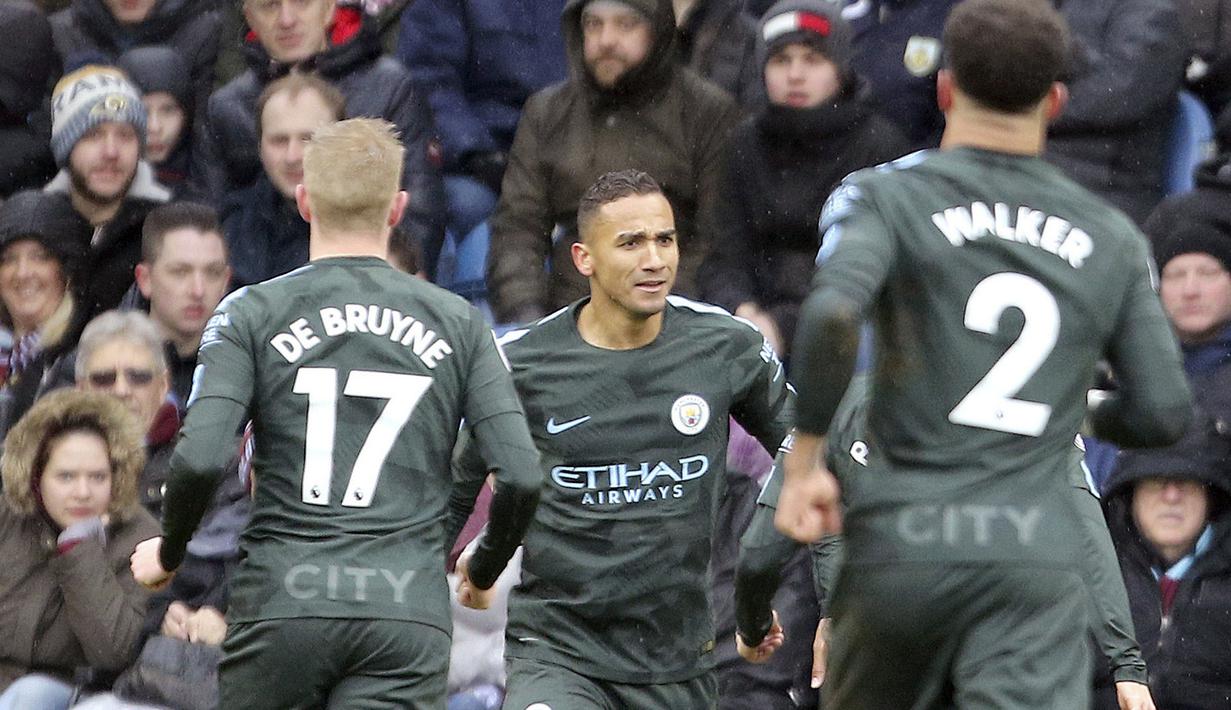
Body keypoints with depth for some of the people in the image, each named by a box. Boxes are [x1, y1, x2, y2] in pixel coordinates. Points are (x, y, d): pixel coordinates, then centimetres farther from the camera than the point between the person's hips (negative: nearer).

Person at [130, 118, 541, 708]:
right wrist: (483, 571, 21)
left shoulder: (252, 313, 3)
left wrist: (167, 553, 9)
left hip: (282, 610, -1)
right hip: (409, 617, 1)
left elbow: (200, 461, -10)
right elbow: (521, 478, 1)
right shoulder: (458, 324, 8)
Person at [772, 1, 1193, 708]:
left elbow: (833, 314, -18)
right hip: (1040, 557, 1)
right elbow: (1163, 412, 12)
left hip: (906, 543, -1)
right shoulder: (1112, 238, 11)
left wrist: (804, 460, -8)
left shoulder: (887, 197, 1)